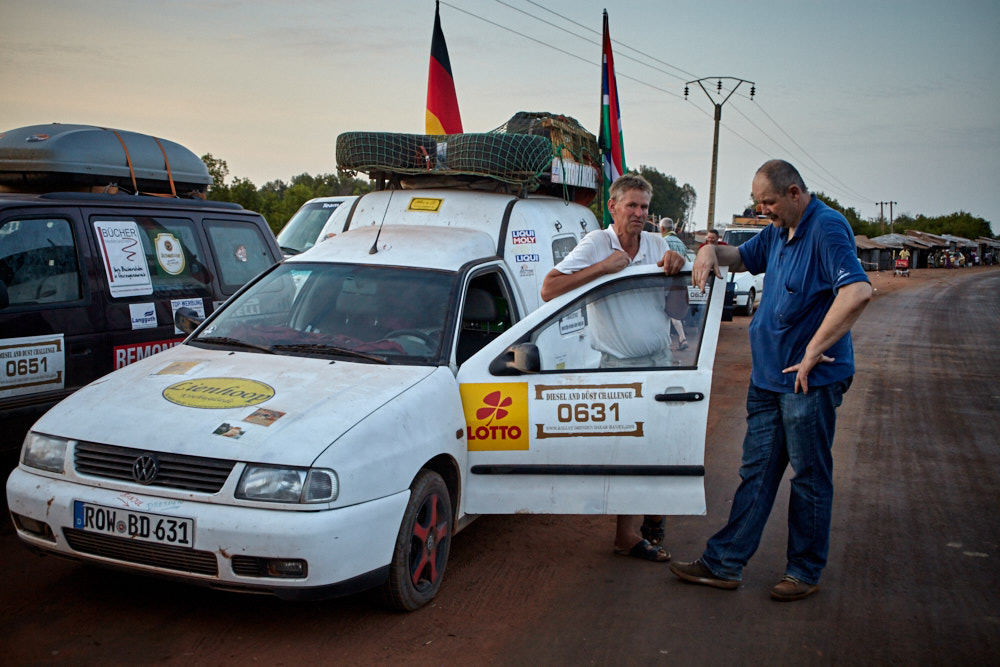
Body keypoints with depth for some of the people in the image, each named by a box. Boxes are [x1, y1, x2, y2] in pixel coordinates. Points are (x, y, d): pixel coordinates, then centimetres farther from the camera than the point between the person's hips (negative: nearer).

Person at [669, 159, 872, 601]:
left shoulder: (827, 228, -16)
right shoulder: (779, 231, 12)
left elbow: (858, 291, -30)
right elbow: (743, 257, 31)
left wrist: (813, 352, -27)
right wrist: (712, 252, 7)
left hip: (810, 379, -9)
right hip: (768, 375, 9)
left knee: (809, 477, 6)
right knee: (756, 472, 12)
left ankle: (805, 572, 20)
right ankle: (723, 563, 18)